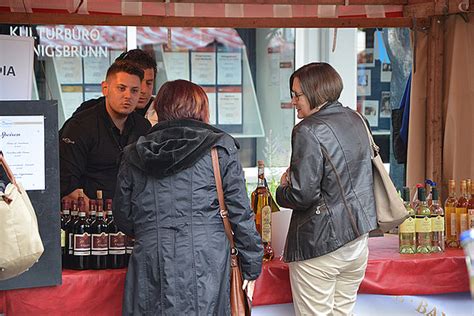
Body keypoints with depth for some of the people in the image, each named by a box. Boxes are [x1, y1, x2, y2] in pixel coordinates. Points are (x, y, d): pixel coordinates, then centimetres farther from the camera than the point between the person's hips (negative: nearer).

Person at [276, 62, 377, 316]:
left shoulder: (309, 131, -18)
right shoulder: (355, 120, 7)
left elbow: (302, 194, -21)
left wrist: (283, 189, 0)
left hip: (319, 243, -8)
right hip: (358, 238, 8)